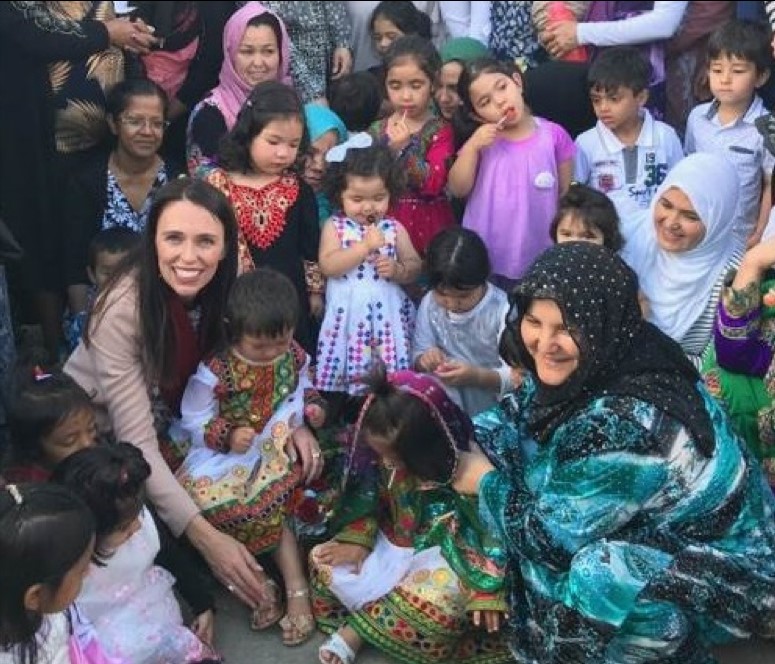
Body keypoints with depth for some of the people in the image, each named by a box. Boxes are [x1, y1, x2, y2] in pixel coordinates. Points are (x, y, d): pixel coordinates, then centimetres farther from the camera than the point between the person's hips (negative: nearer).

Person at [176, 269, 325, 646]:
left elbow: (303, 386, 19)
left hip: (285, 449, 2)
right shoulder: (215, 371, -14)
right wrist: (227, 436, -26)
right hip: (231, 459, -2)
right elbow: (194, 421, -9)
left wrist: (312, 406, -3)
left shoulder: (293, 355, -1)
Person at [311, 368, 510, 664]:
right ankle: (366, 623, -17)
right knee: (323, 561, -10)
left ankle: (356, 630, -17)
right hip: (390, 544, 5)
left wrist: (485, 591, -26)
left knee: (434, 606, -35)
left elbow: (485, 530, -21)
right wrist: (357, 540, -11)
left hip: (438, 554, -5)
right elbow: (366, 501, 5)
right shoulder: (380, 458, -12)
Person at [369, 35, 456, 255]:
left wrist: (405, 148, -22)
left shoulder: (440, 131, -5)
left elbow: (434, 185, -16)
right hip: (387, 221, 3)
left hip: (427, 223, -3)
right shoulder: (377, 130, 5)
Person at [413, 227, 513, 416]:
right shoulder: (429, 303, 1)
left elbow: (515, 376, -15)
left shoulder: (502, 310, -13)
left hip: (489, 410, -3)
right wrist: (424, 361, -16)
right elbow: (418, 354, 9)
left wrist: (477, 377, -32)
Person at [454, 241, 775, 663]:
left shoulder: (623, 423, -34)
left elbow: (550, 536, -24)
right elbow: (518, 413, 8)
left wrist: (485, 481, -8)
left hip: (729, 572, -8)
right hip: (660, 534, 8)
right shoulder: (595, 365, -10)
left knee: (593, 572, -32)